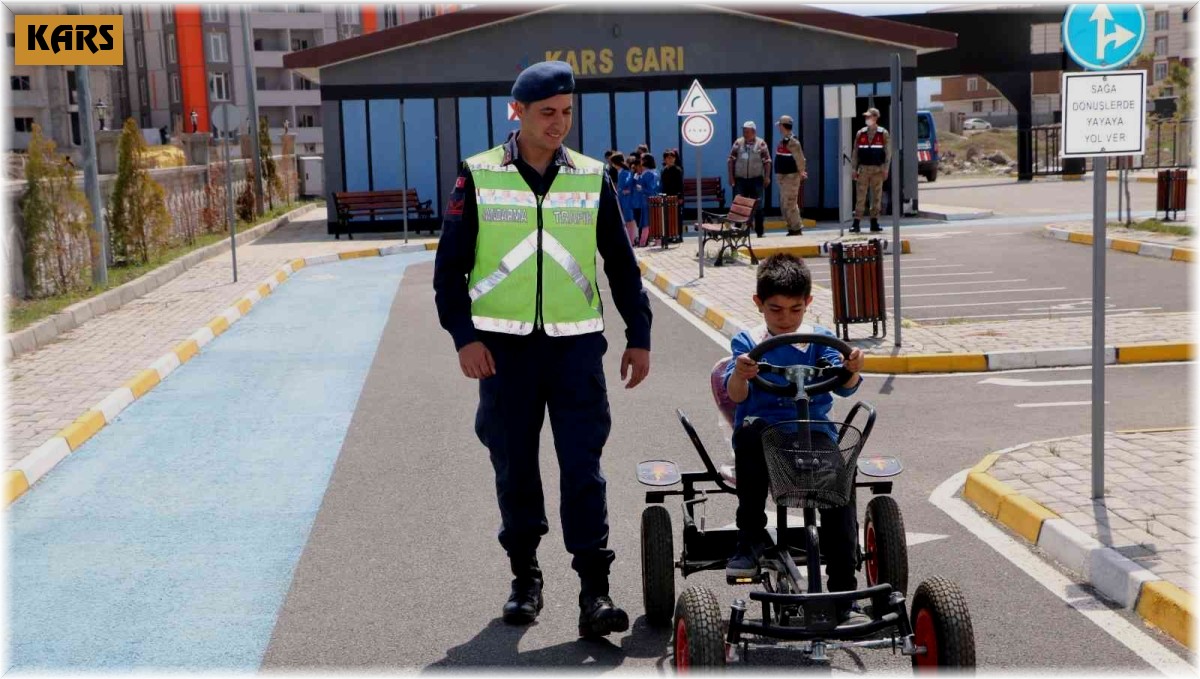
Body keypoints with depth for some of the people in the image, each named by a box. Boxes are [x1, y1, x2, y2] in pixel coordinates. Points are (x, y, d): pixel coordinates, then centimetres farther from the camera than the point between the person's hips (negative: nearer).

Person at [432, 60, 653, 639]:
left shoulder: (592, 178, 7)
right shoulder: (479, 176, 2)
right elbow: (450, 265, 2)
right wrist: (464, 336, -7)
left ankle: (594, 591, -2)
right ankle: (525, 578, 24)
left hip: (576, 343, 0)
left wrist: (638, 335, 10)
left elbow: (621, 264, 14)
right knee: (515, 466, 8)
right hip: (503, 345, 0)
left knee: (583, 467, -5)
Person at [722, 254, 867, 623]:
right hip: (763, 432, -1)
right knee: (750, 429, -36)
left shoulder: (819, 339, 13)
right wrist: (739, 375, -28)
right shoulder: (747, 342, 9)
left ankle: (842, 586, -17)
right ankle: (750, 535, -24)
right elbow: (736, 395, -5)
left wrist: (851, 370, -24)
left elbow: (843, 385, -1)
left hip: (813, 429, 1)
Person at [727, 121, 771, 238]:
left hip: (756, 179, -2)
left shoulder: (761, 143, -1)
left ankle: (759, 231, 11)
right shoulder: (738, 143, 5)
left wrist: (767, 177, -9)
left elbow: (767, 161, -2)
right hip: (740, 179, 2)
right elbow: (731, 160, 6)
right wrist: (731, 176, -1)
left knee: (758, 206, 3)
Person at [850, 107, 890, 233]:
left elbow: (888, 152, 0)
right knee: (860, 197, -4)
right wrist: (853, 168, 2)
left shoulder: (884, 134, 2)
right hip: (863, 169, 1)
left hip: (877, 169, -1)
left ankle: (874, 222, 12)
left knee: (877, 197, 4)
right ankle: (856, 223, -4)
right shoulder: (860, 134, 8)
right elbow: (855, 152, 9)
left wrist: (885, 169, -7)